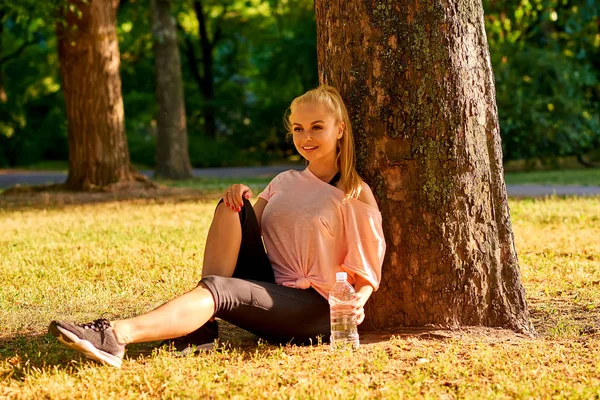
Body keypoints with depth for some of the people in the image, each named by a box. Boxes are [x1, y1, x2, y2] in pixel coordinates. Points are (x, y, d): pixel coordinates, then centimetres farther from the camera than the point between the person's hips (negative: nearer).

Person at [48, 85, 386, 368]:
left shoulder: (355, 195, 0)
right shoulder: (285, 182, 17)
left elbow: (367, 271, -1)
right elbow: (248, 228, 12)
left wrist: (357, 303, -23)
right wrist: (239, 198, -9)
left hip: (314, 308, -6)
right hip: (267, 288, 6)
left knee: (219, 288, -32)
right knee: (234, 206, -12)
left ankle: (117, 336, -52)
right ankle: (202, 322, -23)